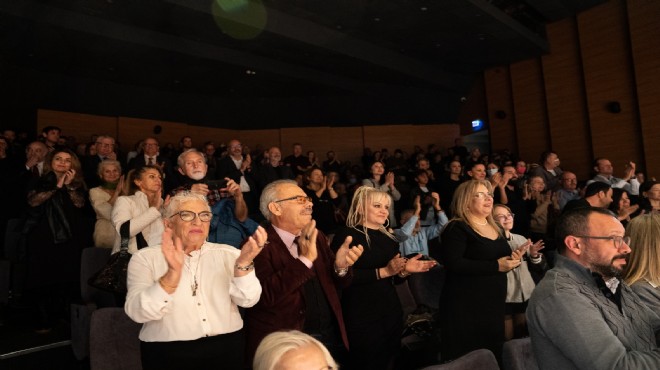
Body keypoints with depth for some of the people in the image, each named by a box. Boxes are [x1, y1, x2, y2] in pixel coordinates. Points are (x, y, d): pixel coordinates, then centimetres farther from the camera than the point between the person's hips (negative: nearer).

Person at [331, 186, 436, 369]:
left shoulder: (389, 238, 11)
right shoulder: (346, 235, -10)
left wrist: (405, 270, -4)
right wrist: (383, 271, -23)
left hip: (391, 313, 7)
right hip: (361, 318, -7)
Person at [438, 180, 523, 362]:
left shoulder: (495, 228, 14)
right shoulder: (457, 228, -12)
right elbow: (453, 263, -25)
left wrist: (513, 258, 0)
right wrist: (496, 266, -22)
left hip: (494, 303, 8)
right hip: (466, 307, -8)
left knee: (492, 357, 16)